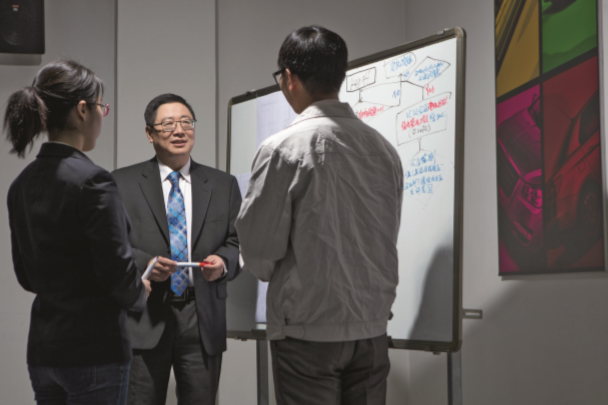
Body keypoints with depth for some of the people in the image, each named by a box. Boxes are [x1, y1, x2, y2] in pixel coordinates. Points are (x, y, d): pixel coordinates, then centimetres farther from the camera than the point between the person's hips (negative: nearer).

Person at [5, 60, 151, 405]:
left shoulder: (22, 185, 8)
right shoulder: (93, 181, -16)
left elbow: (27, 275, 14)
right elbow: (117, 270, -15)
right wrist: (140, 294, 5)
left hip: (42, 350, 8)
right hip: (95, 349, -7)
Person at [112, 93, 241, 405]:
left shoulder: (223, 185, 13)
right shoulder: (123, 183, 6)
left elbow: (239, 242, 11)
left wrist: (224, 262, -10)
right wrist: (143, 263, -15)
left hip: (202, 320, 2)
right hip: (144, 319, -2)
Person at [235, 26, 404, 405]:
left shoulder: (283, 149, -11)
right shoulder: (384, 149, 5)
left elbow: (258, 249, -8)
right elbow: (385, 243, 12)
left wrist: (273, 274, 13)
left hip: (308, 331, -5)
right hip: (371, 329, 5)